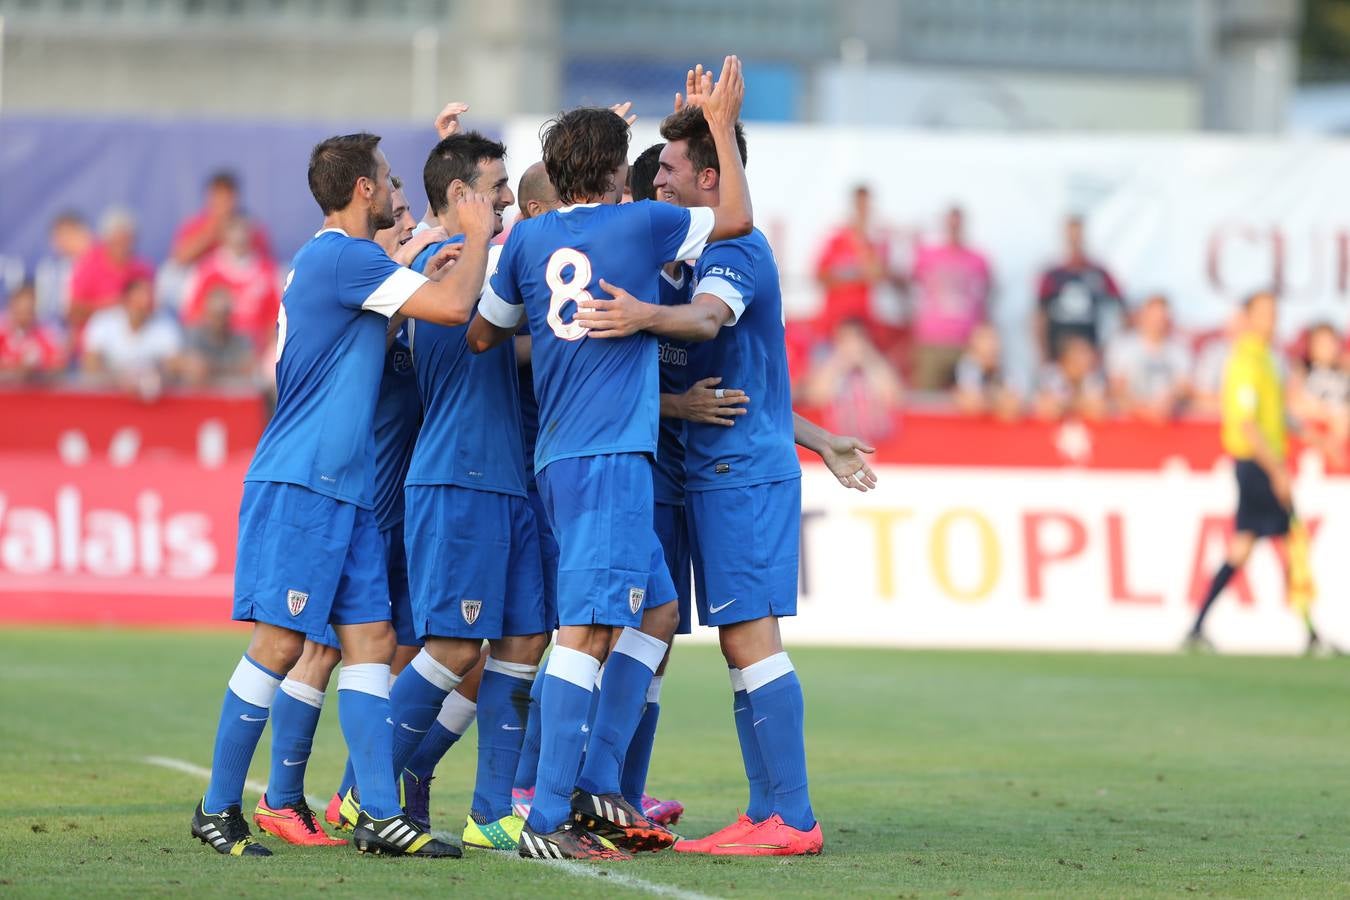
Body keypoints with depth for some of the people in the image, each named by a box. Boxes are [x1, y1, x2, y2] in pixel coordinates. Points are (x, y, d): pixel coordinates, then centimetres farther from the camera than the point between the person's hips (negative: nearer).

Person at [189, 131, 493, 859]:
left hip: (344, 488, 10)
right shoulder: (344, 256, -12)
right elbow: (454, 307, -18)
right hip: (299, 480, -10)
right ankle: (218, 807, 1)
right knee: (280, 642, -7)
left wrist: (422, 278, 22)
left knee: (370, 638, 2)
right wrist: (478, 238, -1)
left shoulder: (324, 261, 19)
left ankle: (379, 814, -3)